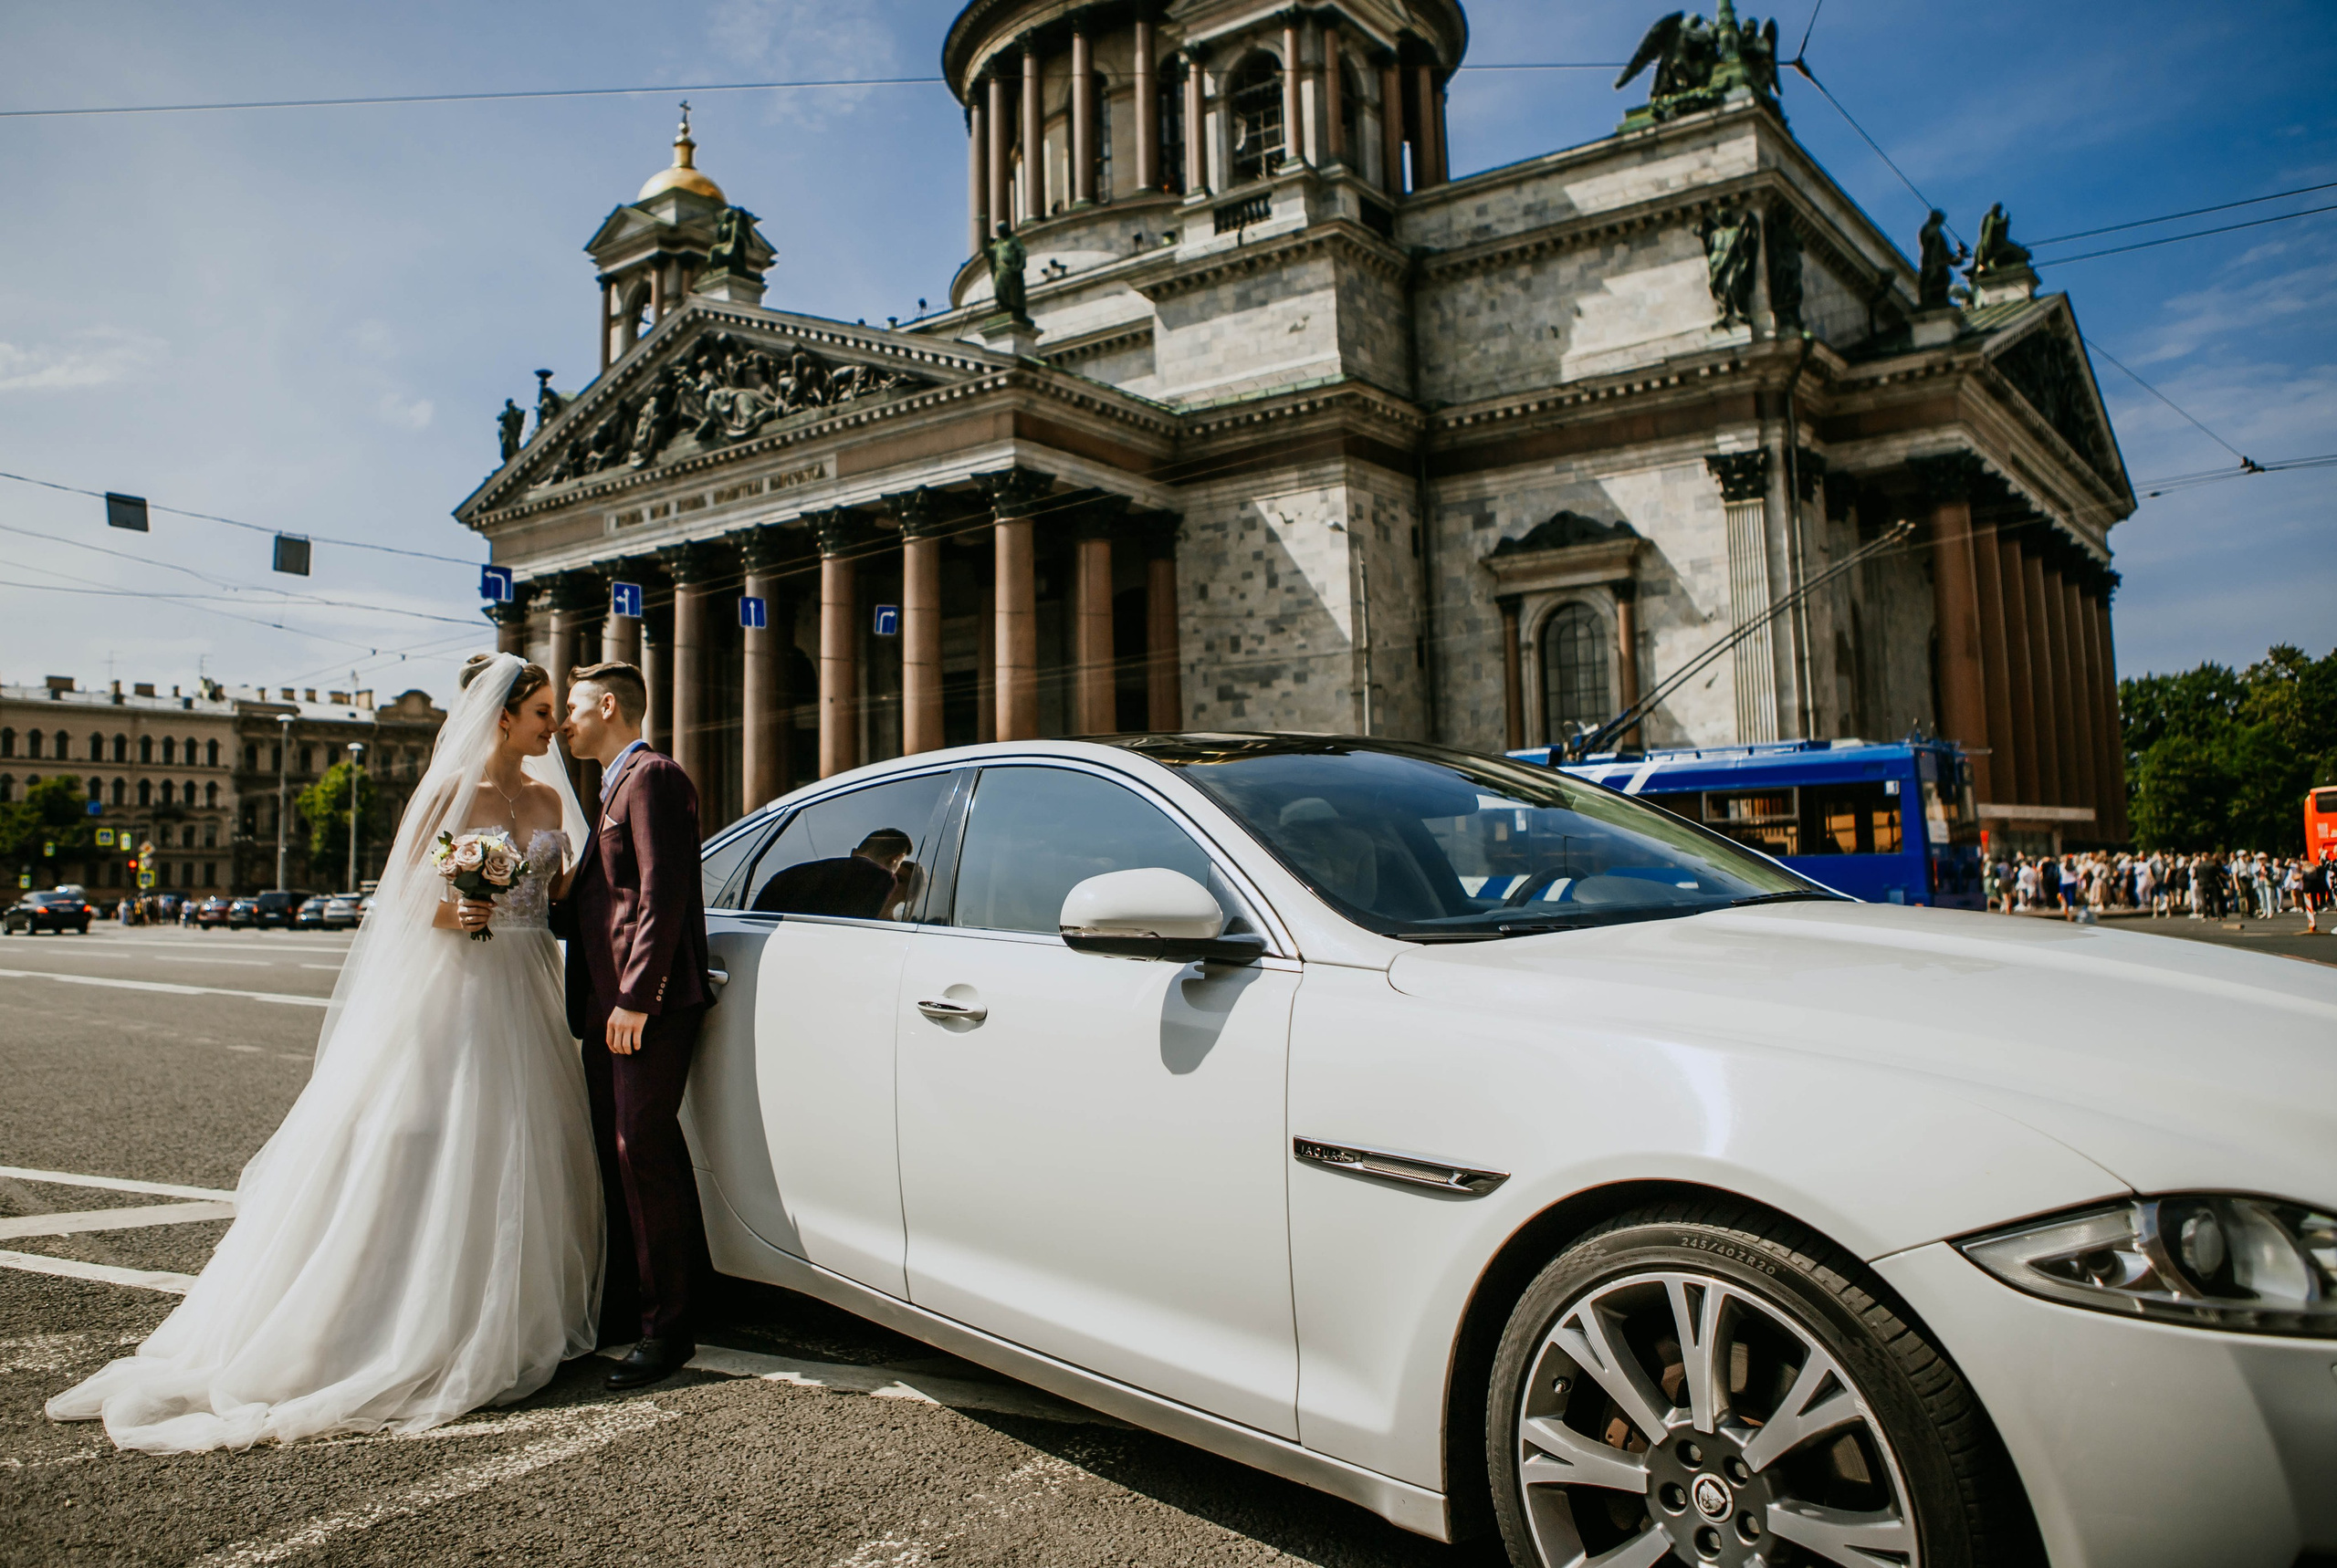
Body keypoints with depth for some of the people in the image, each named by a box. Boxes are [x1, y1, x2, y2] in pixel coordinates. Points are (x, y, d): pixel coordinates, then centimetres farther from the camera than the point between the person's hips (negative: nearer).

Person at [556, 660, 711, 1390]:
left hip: (649, 1006, -10)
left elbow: (663, 896, -17)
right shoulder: (616, 788, 25)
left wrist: (635, 997, -21)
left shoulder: (653, 776, -7)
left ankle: (667, 1325, -1)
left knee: (643, 1149, -9)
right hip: (608, 1005, 10)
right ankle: (626, 1303, 23)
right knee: (616, 1155, 12)